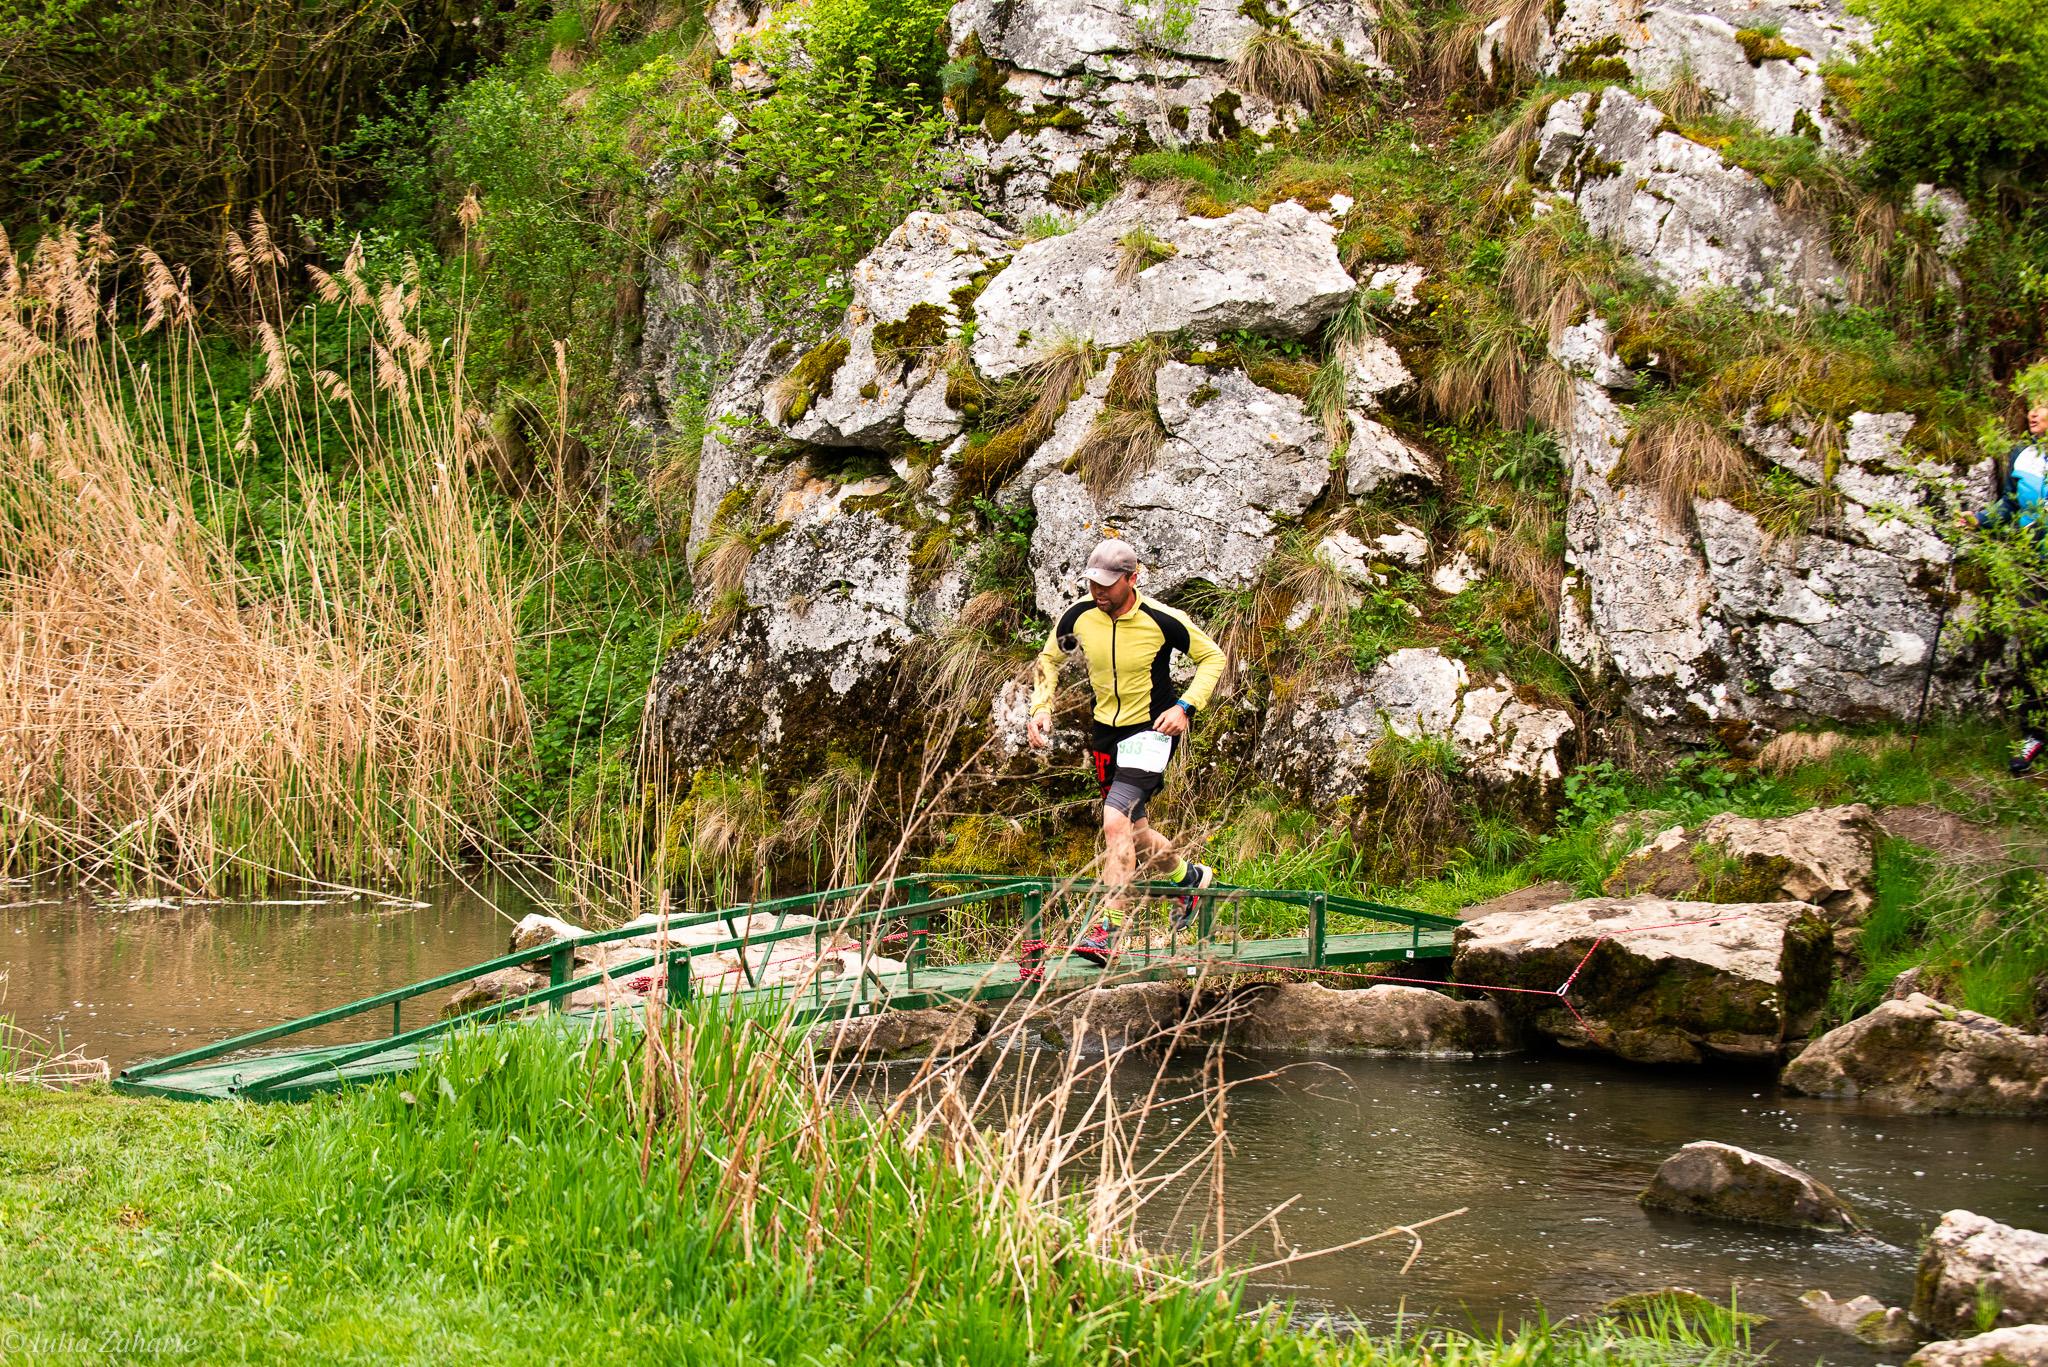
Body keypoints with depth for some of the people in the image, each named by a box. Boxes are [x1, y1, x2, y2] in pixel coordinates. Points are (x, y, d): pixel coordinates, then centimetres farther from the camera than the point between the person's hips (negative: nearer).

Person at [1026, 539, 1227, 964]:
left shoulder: (1162, 621, -19)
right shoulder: (1079, 616, -8)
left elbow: (1213, 657, -4)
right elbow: (1049, 659, 12)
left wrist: (1185, 706, -16)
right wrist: (1041, 708, -3)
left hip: (1152, 730, -6)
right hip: (1106, 731, 6)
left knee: (1116, 822, -22)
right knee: (1134, 832, 15)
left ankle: (1107, 930, -23)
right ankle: (1189, 878, 45)